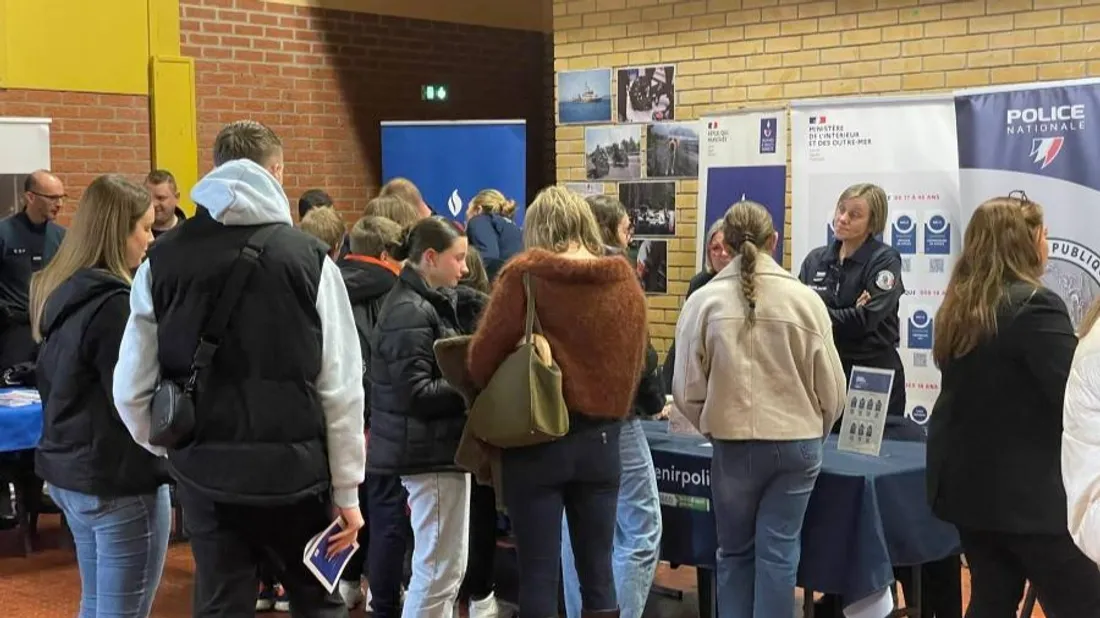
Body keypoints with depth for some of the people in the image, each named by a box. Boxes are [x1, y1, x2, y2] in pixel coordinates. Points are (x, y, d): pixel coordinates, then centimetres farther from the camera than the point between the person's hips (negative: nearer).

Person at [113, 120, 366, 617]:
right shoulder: (308, 258, -6)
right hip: (293, 466, -2)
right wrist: (347, 489, 0)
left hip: (204, 469, 2)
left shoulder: (163, 260, 0)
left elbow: (131, 389, 0)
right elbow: (340, 387, -7)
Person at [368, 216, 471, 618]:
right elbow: (415, 393, -22)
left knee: (445, 567, 17)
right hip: (431, 451, -10)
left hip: (436, 447, 10)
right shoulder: (410, 312, -17)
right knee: (440, 569, -4)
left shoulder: (428, 302, 13)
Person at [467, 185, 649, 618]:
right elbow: (635, 364, 10)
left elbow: (482, 358, -10)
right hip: (602, 440, 4)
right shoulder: (627, 282, 3)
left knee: (539, 575, 3)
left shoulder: (524, 275, -9)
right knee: (598, 571, 12)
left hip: (537, 439, -4)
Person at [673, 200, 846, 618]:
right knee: (778, 552, 6)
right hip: (797, 442, 0)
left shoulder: (704, 301, -6)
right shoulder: (804, 299, -5)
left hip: (733, 445, 0)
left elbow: (687, 390, -3)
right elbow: (830, 388, 0)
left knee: (735, 552, 14)